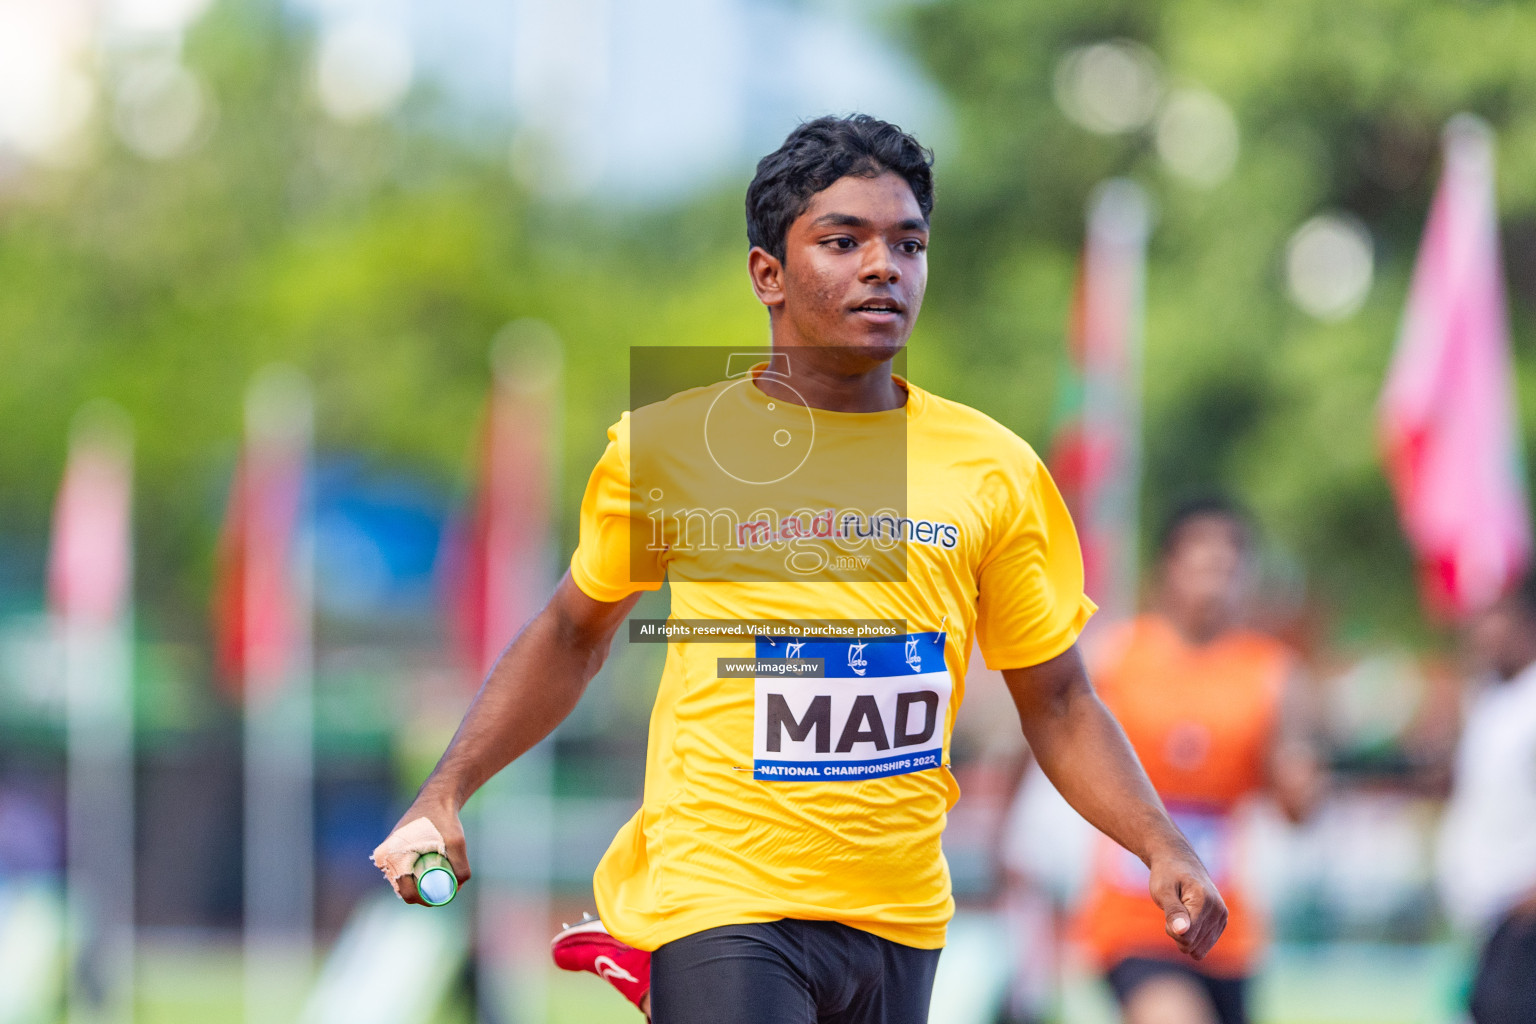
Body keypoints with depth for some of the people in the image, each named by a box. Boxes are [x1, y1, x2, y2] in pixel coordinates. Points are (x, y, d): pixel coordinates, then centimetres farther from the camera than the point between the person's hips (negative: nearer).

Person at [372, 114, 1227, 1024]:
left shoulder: (994, 470, 4)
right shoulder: (663, 445, 0)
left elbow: (1058, 705, 9)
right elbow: (573, 634, 14)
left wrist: (1163, 848, -4)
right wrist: (444, 797, 5)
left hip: (901, 917, 3)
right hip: (718, 903, -3)